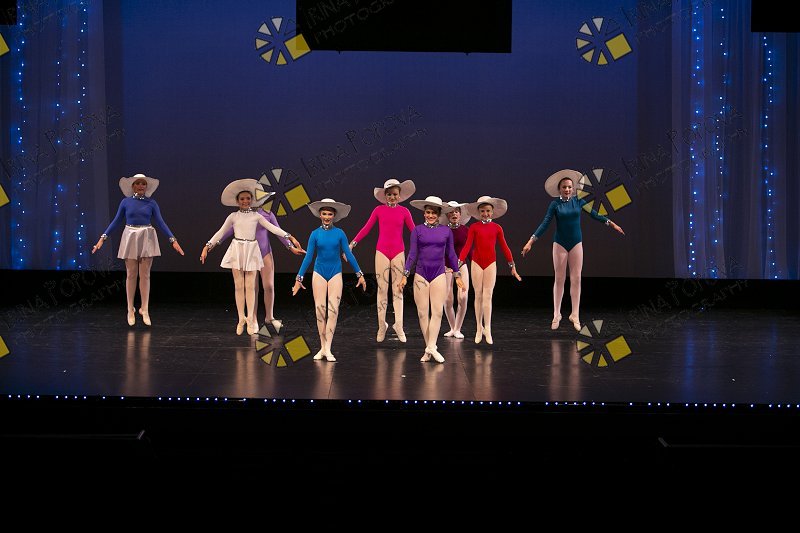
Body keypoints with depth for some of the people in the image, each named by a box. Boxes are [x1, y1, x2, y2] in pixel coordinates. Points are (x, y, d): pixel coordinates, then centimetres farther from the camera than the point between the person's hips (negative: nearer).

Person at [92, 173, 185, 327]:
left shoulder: (151, 203, 3)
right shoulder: (126, 202, 3)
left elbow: (160, 223, 0)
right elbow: (116, 221, 6)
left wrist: (173, 240, -9)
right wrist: (103, 238, -1)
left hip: (147, 239, 0)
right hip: (130, 238, 0)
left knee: (144, 275, 0)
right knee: (131, 275, 3)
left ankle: (144, 310, 7)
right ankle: (130, 310, 12)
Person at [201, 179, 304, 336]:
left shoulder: (256, 216, 6)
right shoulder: (233, 216, 4)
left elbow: (272, 228, 1)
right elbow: (220, 233, 6)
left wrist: (290, 237, -7)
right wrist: (207, 247, 0)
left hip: (251, 251, 0)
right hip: (237, 250, 0)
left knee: (250, 286, 0)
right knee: (238, 286, 2)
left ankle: (250, 320, 5)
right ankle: (241, 319, 9)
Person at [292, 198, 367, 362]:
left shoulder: (339, 233, -1)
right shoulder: (315, 234, 0)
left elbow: (348, 255, 3)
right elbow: (308, 257, 2)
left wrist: (360, 274, 3)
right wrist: (299, 278, 0)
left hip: (335, 275, -1)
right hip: (319, 274, 1)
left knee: (333, 310, -8)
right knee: (320, 310, 0)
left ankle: (328, 349, -8)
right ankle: (322, 348, 9)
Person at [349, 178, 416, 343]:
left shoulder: (404, 211, 3)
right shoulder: (379, 210, 2)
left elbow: (413, 231, 4)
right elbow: (366, 229, 2)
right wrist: (352, 243, -5)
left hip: (398, 253, 0)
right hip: (382, 252, 0)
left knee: (398, 289, 0)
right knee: (382, 289, 1)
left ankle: (398, 325, -1)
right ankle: (381, 325, 6)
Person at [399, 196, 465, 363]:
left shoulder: (446, 231, 5)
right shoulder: (418, 230, 2)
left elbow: (451, 254, 12)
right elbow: (412, 254, 2)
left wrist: (457, 276, 12)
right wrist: (405, 275, -3)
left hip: (439, 275, 1)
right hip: (421, 274, 0)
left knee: (437, 312, -9)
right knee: (423, 313, 0)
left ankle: (431, 347, -11)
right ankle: (429, 349, 7)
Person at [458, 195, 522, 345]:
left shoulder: (497, 228, 4)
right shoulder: (474, 227, 0)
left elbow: (504, 247, 9)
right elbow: (467, 246, -4)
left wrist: (512, 266, 12)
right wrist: (459, 263, -13)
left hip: (491, 263, 0)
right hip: (477, 263, 0)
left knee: (487, 296, -6)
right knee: (478, 296, 5)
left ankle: (487, 329, -7)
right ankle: (479, 328, 13)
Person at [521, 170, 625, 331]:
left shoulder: (579, 201, 0)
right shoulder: (555, 204, -6)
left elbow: (594, 214, 9)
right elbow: (545, 224, -10)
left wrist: (611, 223, 8)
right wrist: (531, 241, -18)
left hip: (576, 244, 2)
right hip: (560, 244, -2)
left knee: (576, 279, 1)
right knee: (559, 280, 3)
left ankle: (575, 315, 7)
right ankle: (556, 315, 12)